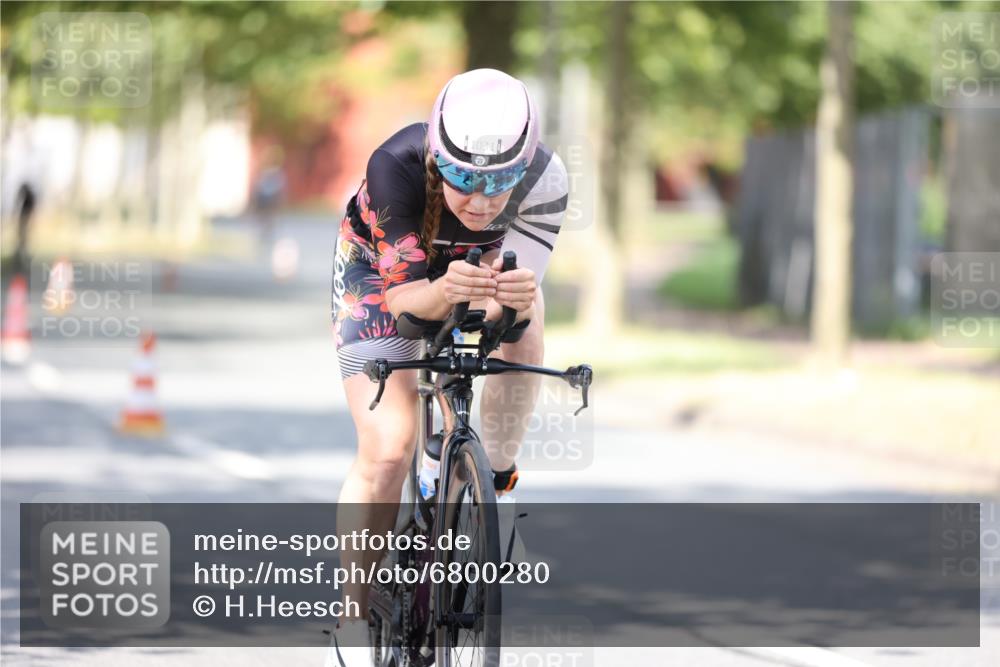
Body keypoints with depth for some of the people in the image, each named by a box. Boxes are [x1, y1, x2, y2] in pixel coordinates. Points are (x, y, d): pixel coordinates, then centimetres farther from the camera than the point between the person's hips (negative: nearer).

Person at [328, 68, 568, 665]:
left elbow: (515, 305, -32)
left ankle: (497, 482, -9)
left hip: (477, 264, 2)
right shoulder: (396, 168, -39)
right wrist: (443, 293, -57)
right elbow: (403, 294, -34)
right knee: (387, 452, -15)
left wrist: (516, 300, -56)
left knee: (525, 323, -31)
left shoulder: (545, 179, -33)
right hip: (383, 271, -2)